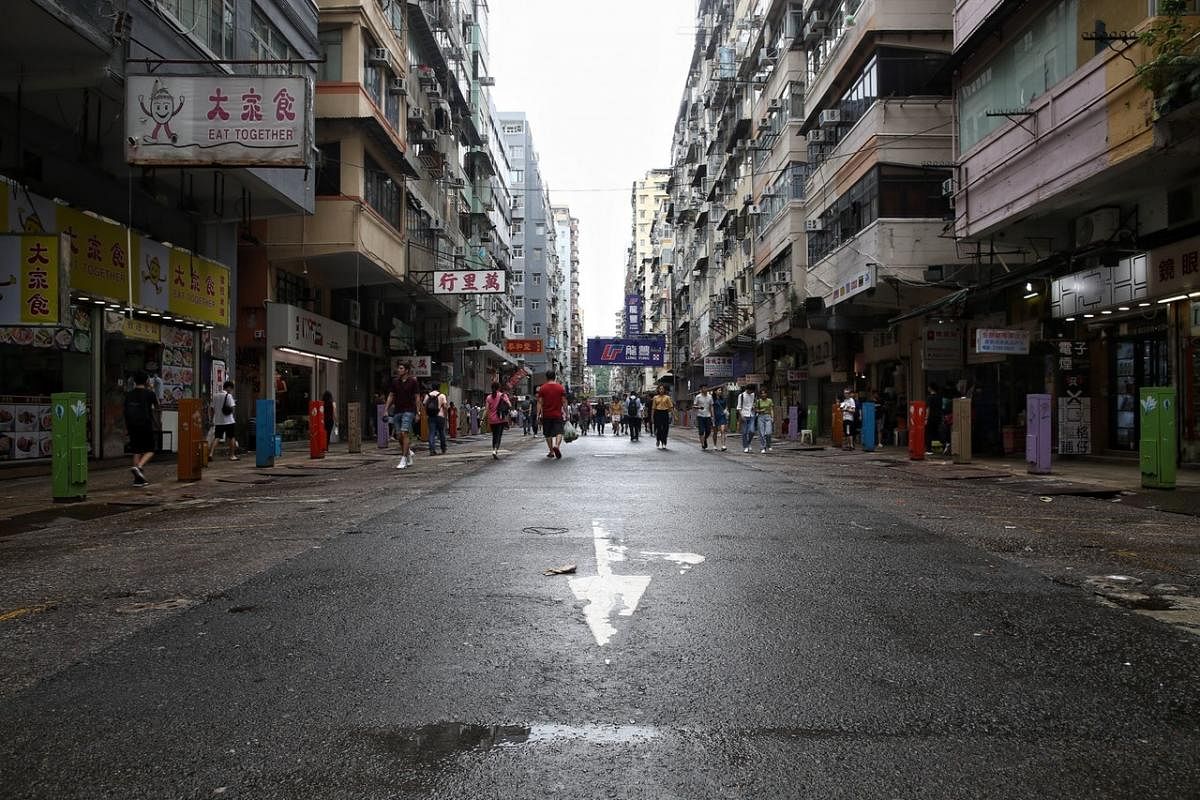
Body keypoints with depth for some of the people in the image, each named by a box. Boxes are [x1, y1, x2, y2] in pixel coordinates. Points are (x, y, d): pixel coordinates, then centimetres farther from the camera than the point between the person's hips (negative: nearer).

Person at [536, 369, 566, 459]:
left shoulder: (542, 388, 0)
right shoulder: (560, 387, 1)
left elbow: (539, 402, -3)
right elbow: (564, 402, 0)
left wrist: (538, 414, -1)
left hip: (546, 415, 1)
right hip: (557, 414, -1)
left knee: (548, 434, 11)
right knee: (559, 432, 0)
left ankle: (551, 452, 15)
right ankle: (556, 445, -26)